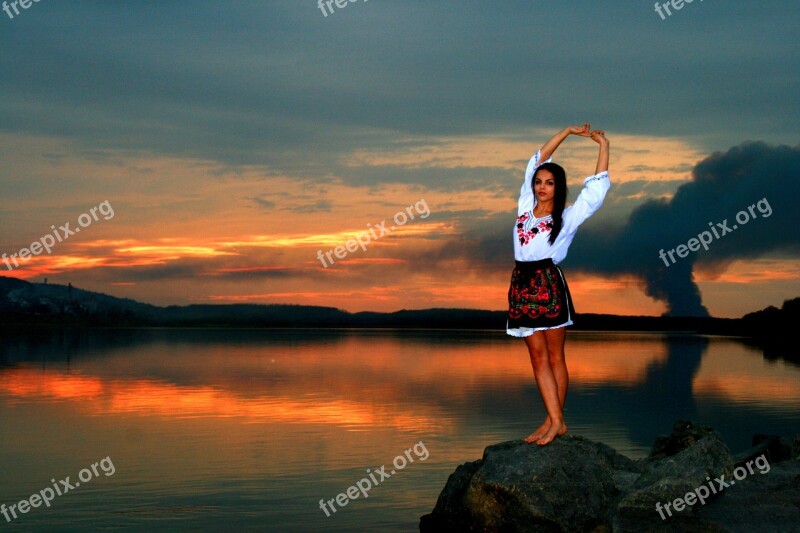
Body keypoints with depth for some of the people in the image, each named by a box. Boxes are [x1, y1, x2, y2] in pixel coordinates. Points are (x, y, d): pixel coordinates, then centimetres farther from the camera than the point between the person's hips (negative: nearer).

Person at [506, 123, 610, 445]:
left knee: (554, 356, -1)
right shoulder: (525, 207, 15)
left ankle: (556, 421, 0)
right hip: (522, 284, 5)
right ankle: (554, 420, 3)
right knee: (538, 357, 2)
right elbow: (538, 160, 21)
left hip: (549, 283, -4)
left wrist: (603, 145, 5)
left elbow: (597, 186, 2)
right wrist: (567, 132, 23)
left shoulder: (567, 217, 4)